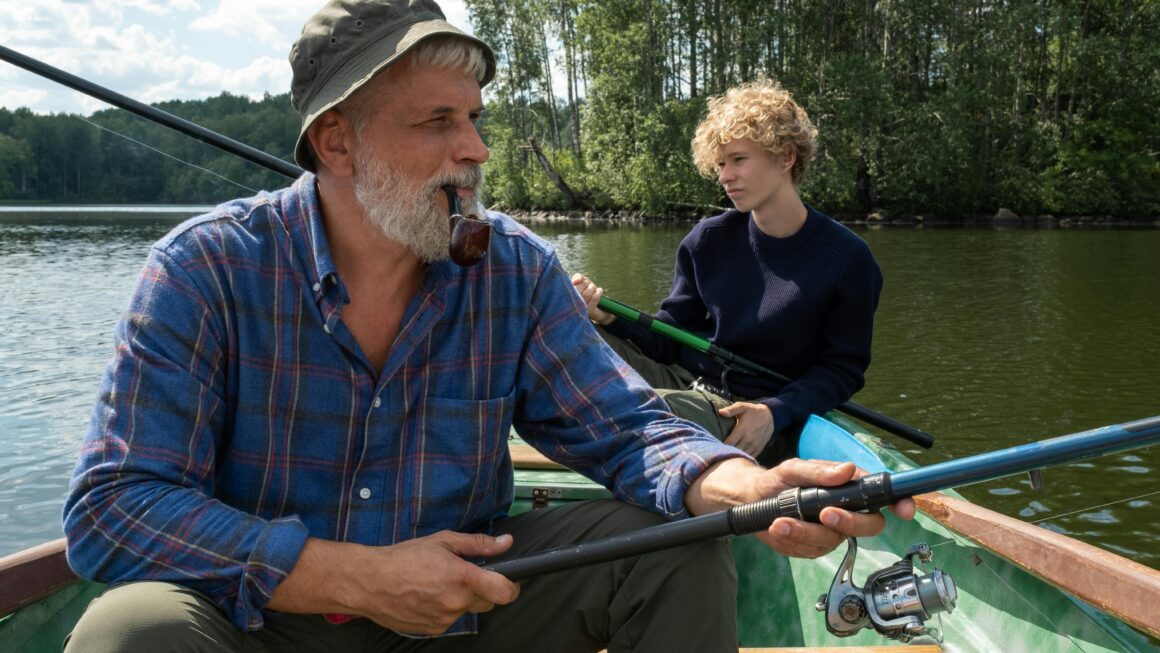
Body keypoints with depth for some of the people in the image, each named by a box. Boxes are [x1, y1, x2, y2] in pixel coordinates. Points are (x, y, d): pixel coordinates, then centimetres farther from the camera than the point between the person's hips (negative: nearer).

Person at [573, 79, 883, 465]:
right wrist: (610, 318, -15)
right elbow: (669, 338, 6)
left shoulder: (846, 259, -7)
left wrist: (775, 412, -19)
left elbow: (844, 368, -3)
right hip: (682, 381, 5)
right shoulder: (708, 241, 5)